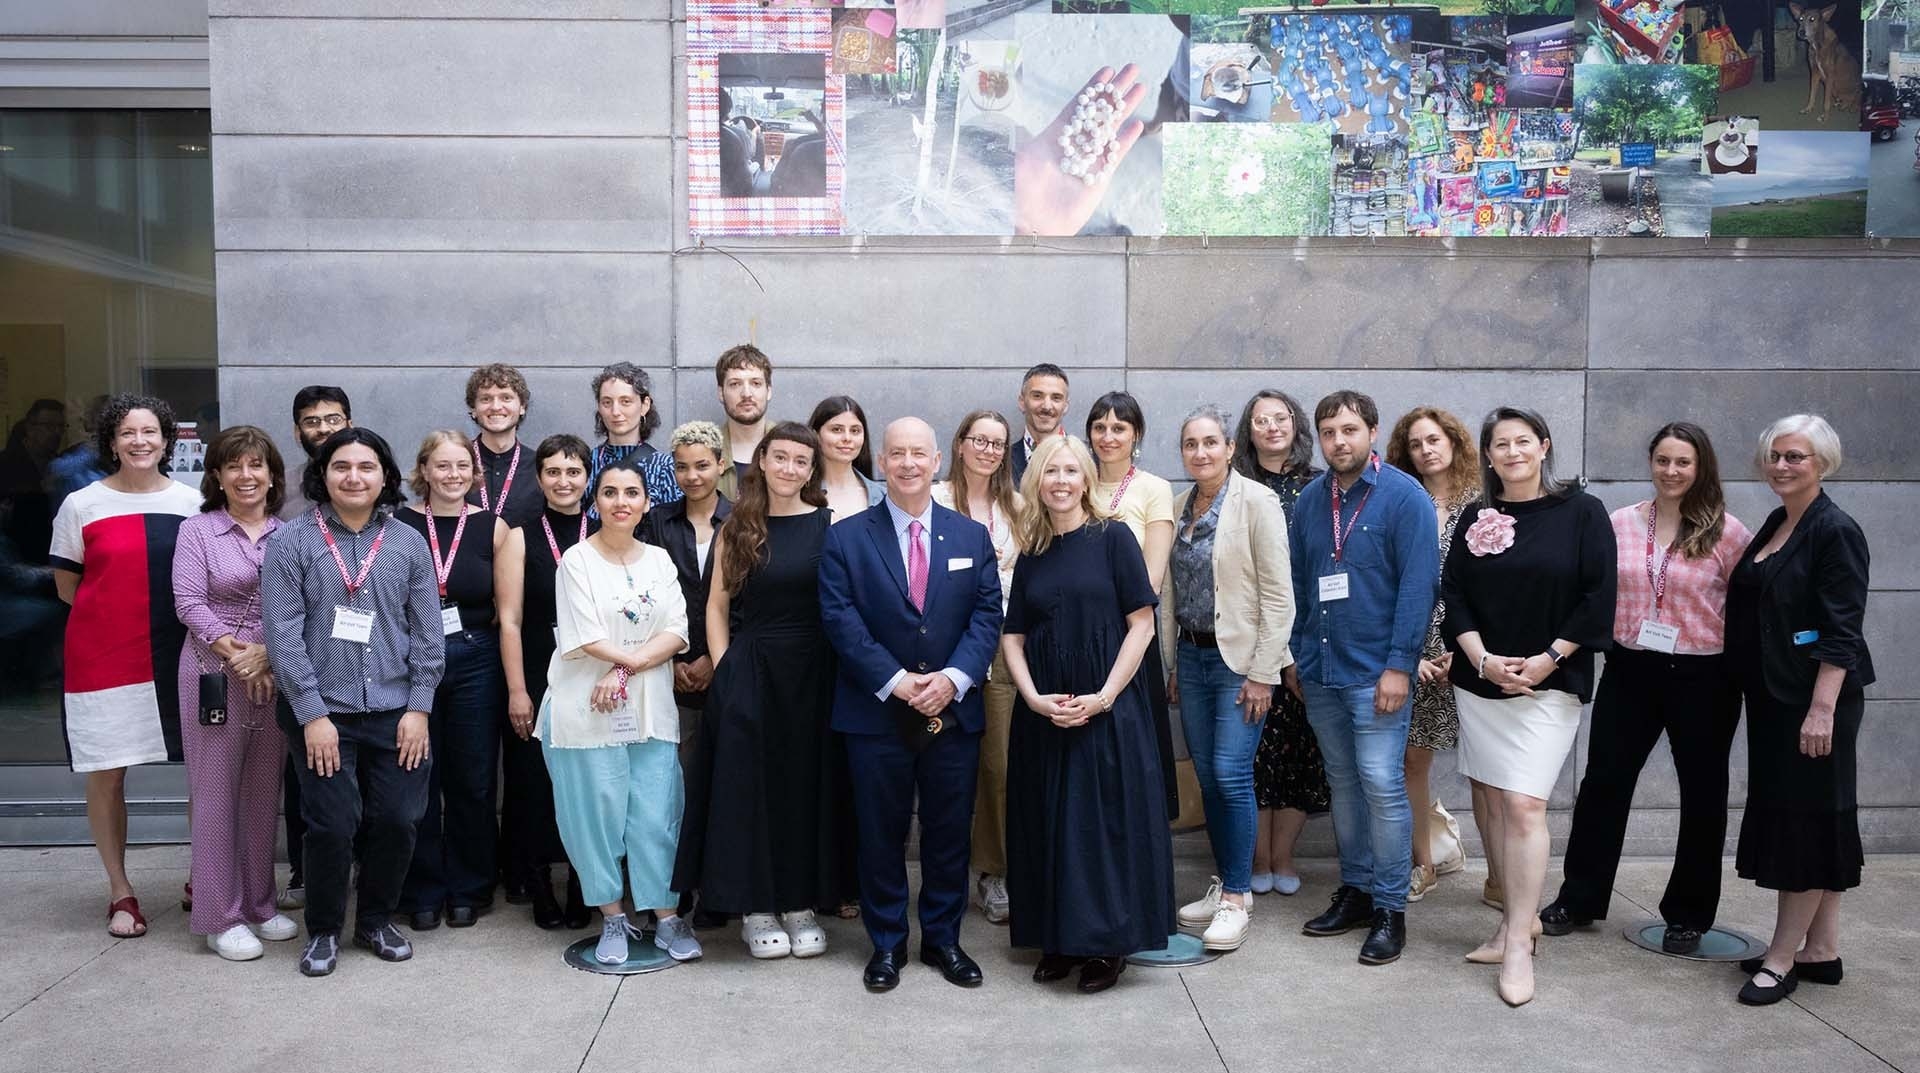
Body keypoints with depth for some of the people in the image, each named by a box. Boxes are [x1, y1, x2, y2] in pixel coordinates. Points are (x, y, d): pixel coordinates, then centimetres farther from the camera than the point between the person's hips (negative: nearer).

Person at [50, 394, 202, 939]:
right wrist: (115, 614, -2)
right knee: (106, 775, 4)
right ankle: (120, 890, 20)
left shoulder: (191, 502, 4)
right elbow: (67, 586, 7)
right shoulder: (82, 505, 0)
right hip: (103, 660, -1)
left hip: (178, 658, 2)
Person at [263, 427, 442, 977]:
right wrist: (312, 713, -10)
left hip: (394, 711, 2)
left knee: (398, 820, 4)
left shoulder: (408, 543, 5)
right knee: (332, 826, -1)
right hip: (322, 710, -2)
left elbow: (428, 632, 6)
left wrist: (419, 707, 0)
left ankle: (376, 919, 27)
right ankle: (324, 929, 22)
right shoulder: (291, 541, -2)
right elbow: (284, 633, -6)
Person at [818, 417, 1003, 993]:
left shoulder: (972, 537, 7)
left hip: (954, 711, 2)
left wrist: (954, 678, -14)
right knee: (881, 834, 8)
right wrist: (894, 681, -16)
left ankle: (943, 939, 25)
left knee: (949, 832, 10)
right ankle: (887, 943, 22)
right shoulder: (846, 538, 0)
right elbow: (841, 620, -8)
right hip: (876, 712, -2)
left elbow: (987, 616, 1)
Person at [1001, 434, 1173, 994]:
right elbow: (1013, 637, 8)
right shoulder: (1031, 556, 9)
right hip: (1043, 714, 4)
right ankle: (1060, 940, 21)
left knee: (1106, 821, 0)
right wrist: (1034, 698, -8)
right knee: (1048, 822, 8)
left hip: (1107, 710, -4)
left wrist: (1103, 697, -14)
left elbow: (1141, 623, -7)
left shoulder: (1112, 539, -3)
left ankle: (1107, 944, 13)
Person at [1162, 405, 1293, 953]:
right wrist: (1174, 664, 13)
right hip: (1193, 655, 6)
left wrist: (1261, 673, -15)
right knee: (1207, 776, 10)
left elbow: (1278, 595, -12)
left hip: (1239, 658, -6)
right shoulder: (1181, 506, 9)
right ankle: (1225, 884, 23)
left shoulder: (1256, 501, -10)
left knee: (1230, 775, -8)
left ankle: (1237, 898, 5)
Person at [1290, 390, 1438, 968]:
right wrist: (1296, 654, 12)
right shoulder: (1310, 499, 8)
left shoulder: (1404, 497, -8)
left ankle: (1390, 909, 5)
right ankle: (1355, 891, 25)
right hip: (1320, 671, 6)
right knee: (1343, 783, 14)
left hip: (1376, 672, -5)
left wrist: (1399, 666, -17)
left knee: (1381, 785, -6)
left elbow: (1417, 585, -12)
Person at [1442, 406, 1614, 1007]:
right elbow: (1454, 595, 6)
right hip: (1478, 681, 4)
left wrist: (1548, 659, -10)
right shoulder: (1475, 522, 9)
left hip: (1549, 683, -4)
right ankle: (1518, 917, 20)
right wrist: (1482, 659, -8)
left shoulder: (1581, 513, -1)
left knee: (1523, 805, -11)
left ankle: (1518, 944, -5)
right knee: (1493, 802, 7)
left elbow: (1598, 597, -4)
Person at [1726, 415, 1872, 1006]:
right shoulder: (1774, 525, 12)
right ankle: (1821, 951, 22)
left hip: (1812, 697, -9)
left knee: (1804, 820, -2)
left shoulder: (1835, 531, -12)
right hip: (1771, 695, 9)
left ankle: (1782, 958, 4)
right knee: (1798, 821, 13)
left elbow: (1841, 631, -17)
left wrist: (1822, 709, -22)